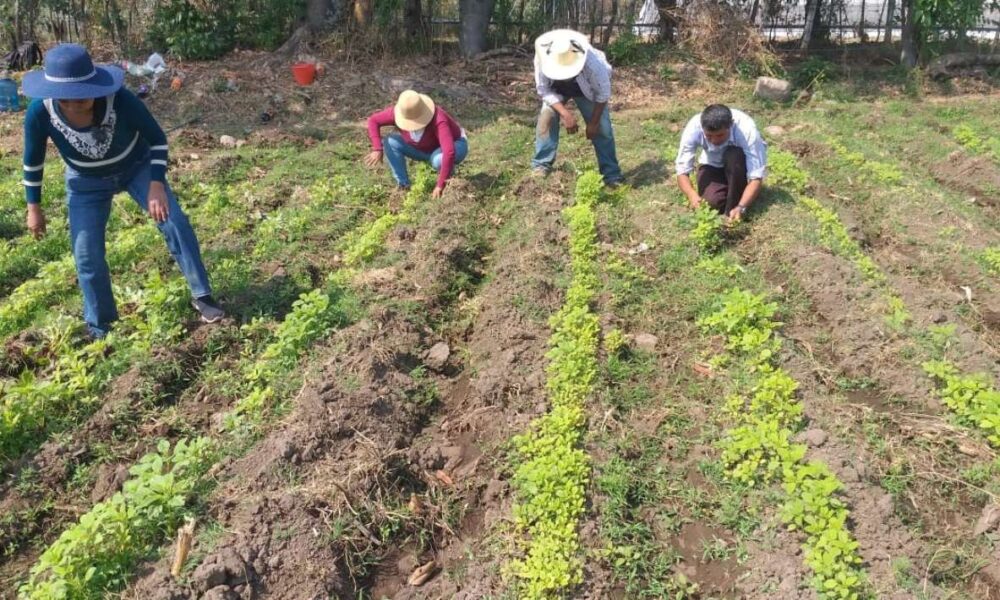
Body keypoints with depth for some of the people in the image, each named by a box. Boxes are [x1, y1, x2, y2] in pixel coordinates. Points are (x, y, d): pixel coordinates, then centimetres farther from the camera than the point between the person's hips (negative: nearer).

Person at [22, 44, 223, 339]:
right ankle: (99, 327, 17)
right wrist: (34, 207, -4)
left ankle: (202, 297, -9)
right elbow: (33, 160, -11)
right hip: (87, 182, 1)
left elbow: (157, 139, -18)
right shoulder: (40, 112, -29)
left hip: (137, 166, -1)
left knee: (174, 222, -19)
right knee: (87, 256, -2)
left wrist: (157, 185, -26)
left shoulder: (121, 100, -34)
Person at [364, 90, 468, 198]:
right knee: (389, 142, -14)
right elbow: (373, 120, -11)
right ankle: (404, 186, -6)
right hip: (426, 149, 5)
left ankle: (450, 185, -8)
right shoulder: (398, 112, -25)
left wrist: (440, 186, -49)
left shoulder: (438, 120, -41)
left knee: (439, 160, -41)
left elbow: (449, 153, -50)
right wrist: (377, 149, -24)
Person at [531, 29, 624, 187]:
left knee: (602, 127, -10)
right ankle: (541, 165, -5)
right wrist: (565, 114, -36)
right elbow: (544, 90, -25)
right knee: (546, 117, -18)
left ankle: (611, 173, 0)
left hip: (587, 89, -2)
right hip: (556, 88, 2)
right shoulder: (543, 59, -38)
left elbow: (603, 93, -25)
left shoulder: (592, 62, -42)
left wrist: (593, 122, -20)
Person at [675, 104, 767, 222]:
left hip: (740, 166, -1)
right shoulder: (694, 128, -31)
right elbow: (682, 171, -29)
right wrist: (693, 196, -49)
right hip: (712, 166, 1)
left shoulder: (746, 129, -35)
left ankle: (731, 210, -21)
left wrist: (741, 207, -51)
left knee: (734, 156, -36)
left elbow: (756, 177, -36)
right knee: (712, 201, -27)